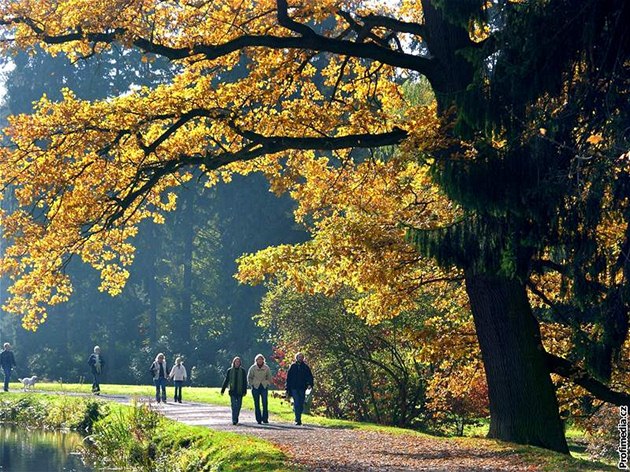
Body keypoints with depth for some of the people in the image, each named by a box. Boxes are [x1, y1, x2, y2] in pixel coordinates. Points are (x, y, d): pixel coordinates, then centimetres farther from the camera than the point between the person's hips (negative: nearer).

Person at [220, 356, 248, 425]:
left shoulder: (243, 371, 4)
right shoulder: (230, 371, 4)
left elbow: (245, 381, 5)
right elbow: (226, 381, 7)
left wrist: (245, 391, -2)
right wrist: (222, 390, 5)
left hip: (240, 391, 1)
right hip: (232, 391, -1)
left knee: (238, 406, 6)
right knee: (233, 406, -8)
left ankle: (236, 418, 24)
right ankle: (234, 420, -11)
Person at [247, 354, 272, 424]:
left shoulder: (266, 368, 4)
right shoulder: (253, 368, 1)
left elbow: (269, 377, 15)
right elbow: (249, 377, 9)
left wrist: (267, 383, 4)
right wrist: (252, 384, -1)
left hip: (264, 387, 0)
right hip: (255, 387, 0)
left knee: (265, 403, -7)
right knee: (257, 404, 0)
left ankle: (265, 418, -2)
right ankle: (258, 419, 4)